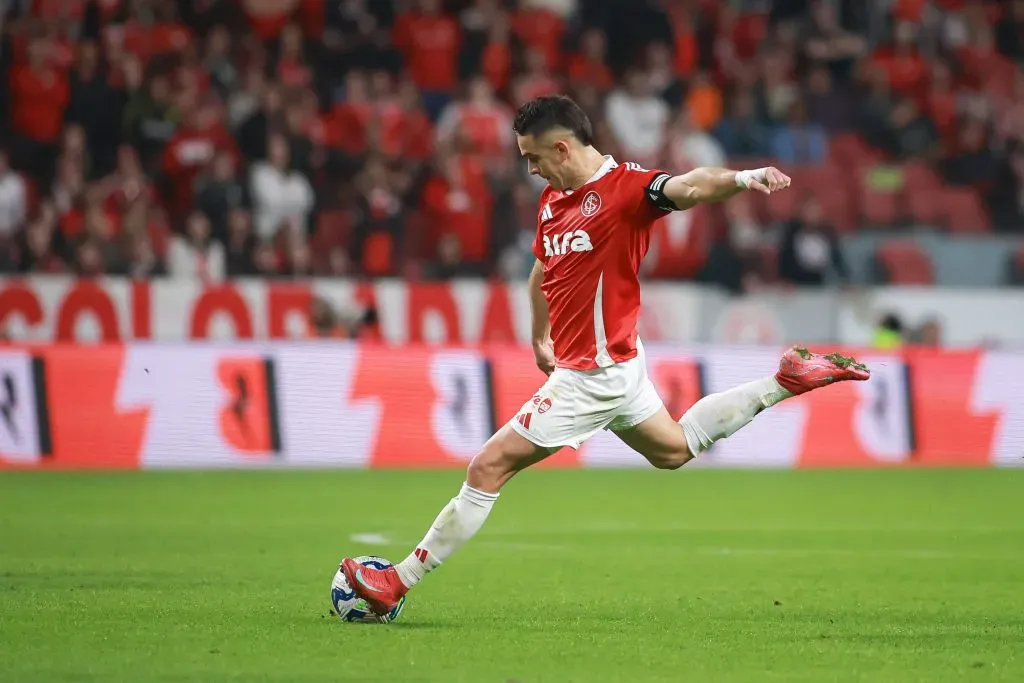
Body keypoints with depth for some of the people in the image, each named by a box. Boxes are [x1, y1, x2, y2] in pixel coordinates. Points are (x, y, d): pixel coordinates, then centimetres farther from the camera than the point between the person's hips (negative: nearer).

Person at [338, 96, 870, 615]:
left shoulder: (624, 187, -18)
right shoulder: (552, 200, 8)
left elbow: (687, 188, -36)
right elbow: (542, 272, 25)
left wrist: (741, 178, -55)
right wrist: (541, 338, 31)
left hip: (594, 374, -10)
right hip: (612, 366, 10)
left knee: (489, 467, -7)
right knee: (675, 449, 29)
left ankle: (397, 582, -2)